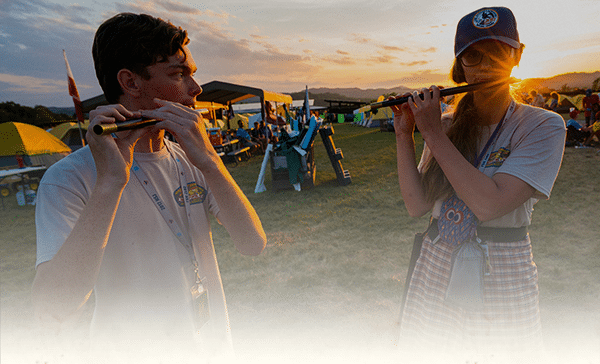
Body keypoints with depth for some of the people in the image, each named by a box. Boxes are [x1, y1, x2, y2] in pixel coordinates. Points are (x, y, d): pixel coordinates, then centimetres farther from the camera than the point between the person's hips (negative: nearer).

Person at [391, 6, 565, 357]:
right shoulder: (446, 125, 1)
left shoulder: (544, 125, -9)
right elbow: (417, 205, -6)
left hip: (503, 282, -3)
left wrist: (433, 134, -19)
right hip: (434, 272, 4)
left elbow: (490, 204, -24)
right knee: (422, 348, 16)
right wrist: (404, 135, -11)